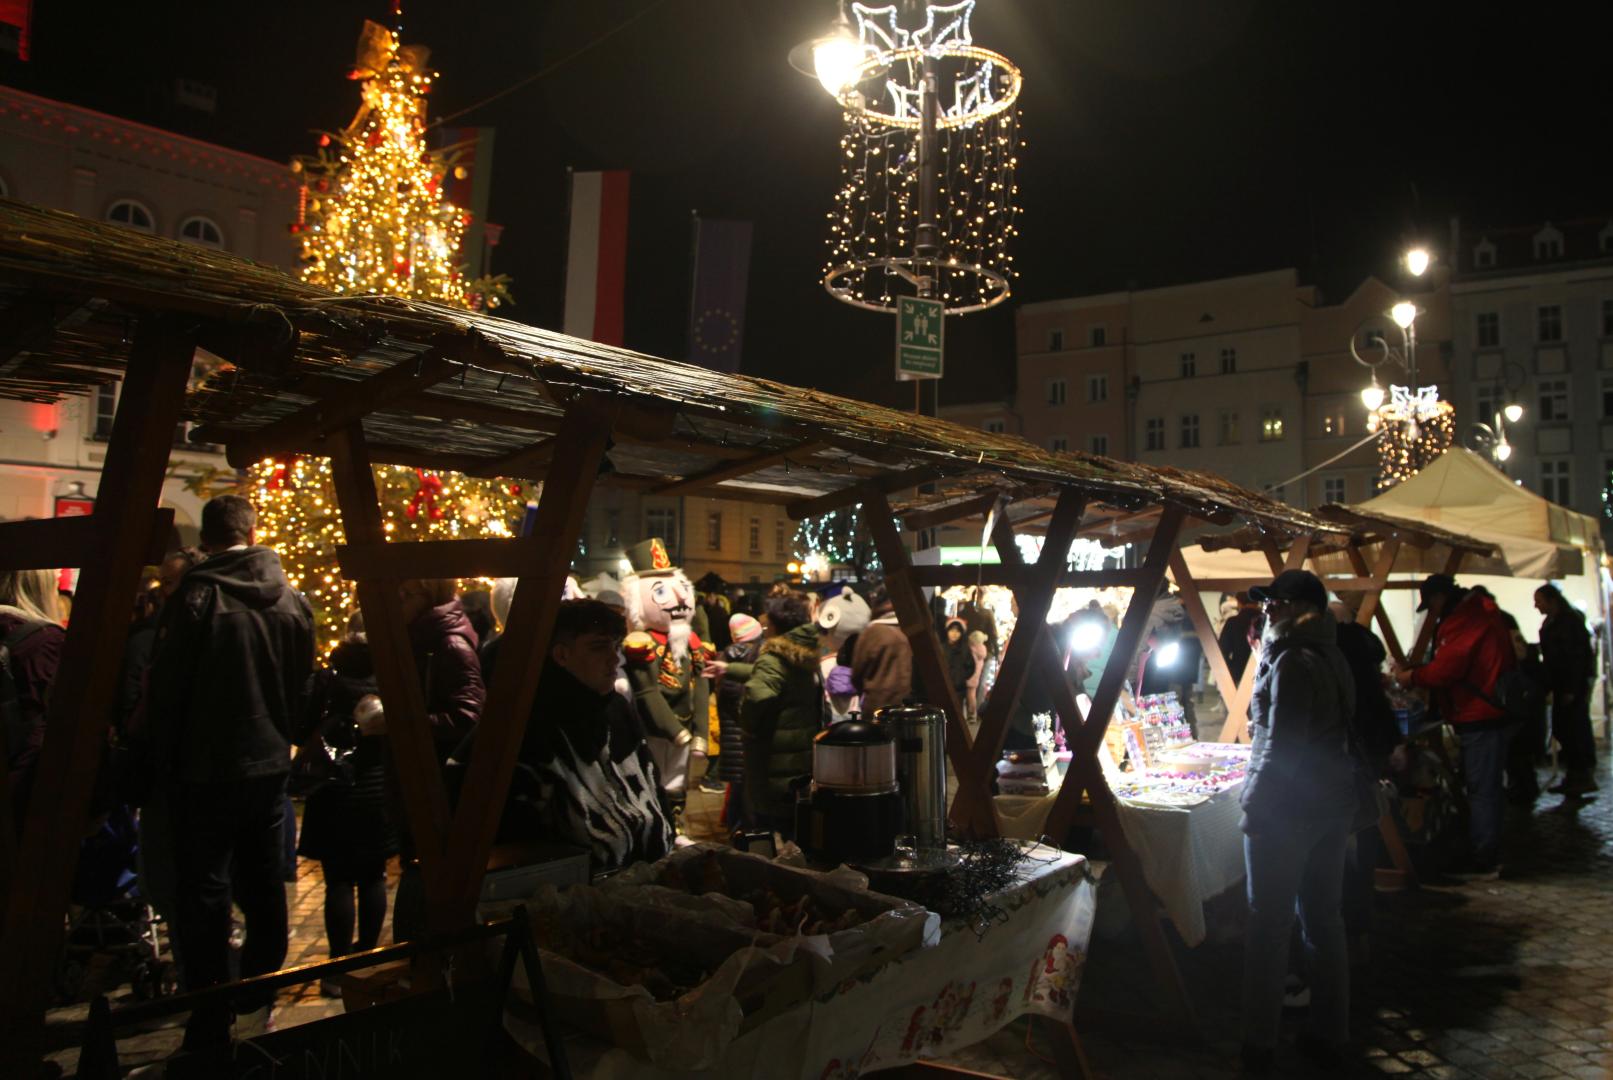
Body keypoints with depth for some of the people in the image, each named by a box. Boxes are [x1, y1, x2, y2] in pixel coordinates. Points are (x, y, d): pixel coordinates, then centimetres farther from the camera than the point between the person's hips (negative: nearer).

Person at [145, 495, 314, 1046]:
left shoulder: (195, 595, -15)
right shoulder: (292, 600, 0)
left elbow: (165, 686, -11)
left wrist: (166, 759, 1)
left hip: (207, 768, -5)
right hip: (269, 763, 5)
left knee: (205, 894, 3)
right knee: (264, 886, 17)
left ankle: (210, 1026, 8)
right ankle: (258, 1007, 31)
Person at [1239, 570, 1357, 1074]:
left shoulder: (1293, 662, -18)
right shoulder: (1333, 656, 9)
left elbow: (1281, 745, -20)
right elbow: (1337, 732, 15)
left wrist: (1255, 802, -14)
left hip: (1285, 807, -9)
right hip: (1333, 804, 9)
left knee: (1269, 923, 1)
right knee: (1323, 918, 15)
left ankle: (1260, 1044, 10)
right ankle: (1329, 1036, 25)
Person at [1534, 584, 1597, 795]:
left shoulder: (1571, 621, -14)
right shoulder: (1549, 623, 13)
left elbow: (1577, 657, -18)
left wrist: (1571, 689, -21)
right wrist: (1549, 686, 12)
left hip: (1575, 684, -9)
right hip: (1561, 684, 9)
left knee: (1576, 728, -6)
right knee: (1561, 729, 8)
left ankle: (1586, 776, 1)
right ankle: (1573, 776, 14)